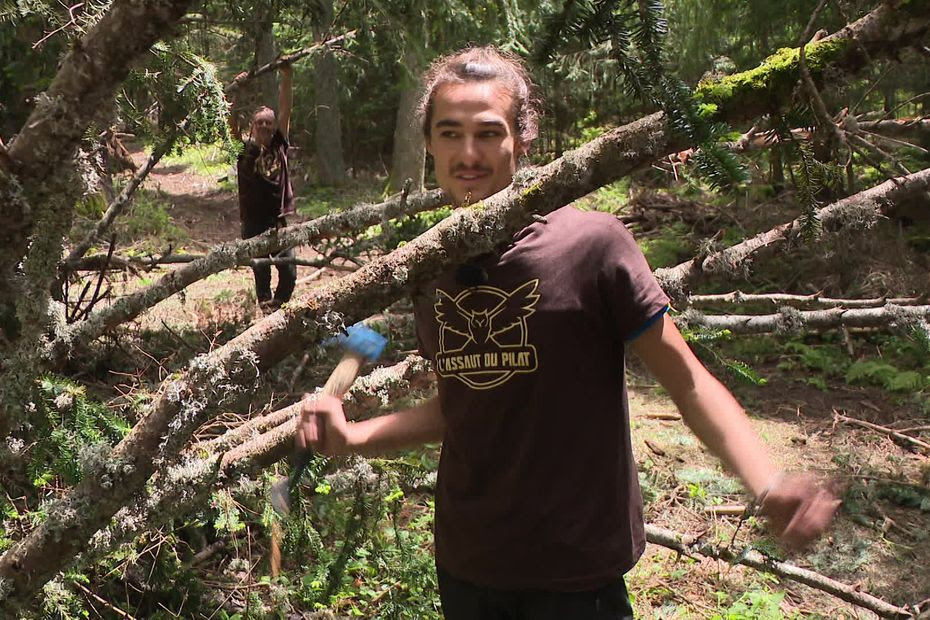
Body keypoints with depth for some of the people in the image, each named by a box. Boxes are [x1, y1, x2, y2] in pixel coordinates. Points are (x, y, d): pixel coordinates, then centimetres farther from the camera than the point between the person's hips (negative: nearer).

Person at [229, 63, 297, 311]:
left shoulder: (279, 144, 4)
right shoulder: (244, 149, -1)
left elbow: (285, 109, -3)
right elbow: (232, 122, -15)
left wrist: (286, 78, -12)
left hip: (278, 220, 2)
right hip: (254, 223, -2)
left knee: (289, 273, 1)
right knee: (262, 274, 4)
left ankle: (278, 308, 23)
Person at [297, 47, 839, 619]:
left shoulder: (591, 244, -15)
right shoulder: (429, 272, 0)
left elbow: (686, 379, -12)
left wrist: (768, 484, -27)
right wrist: (354, 437, -2)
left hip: (576, 573, -4)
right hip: (464, 567, 5)